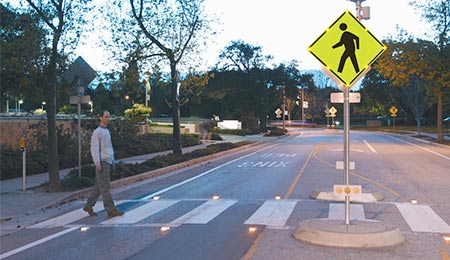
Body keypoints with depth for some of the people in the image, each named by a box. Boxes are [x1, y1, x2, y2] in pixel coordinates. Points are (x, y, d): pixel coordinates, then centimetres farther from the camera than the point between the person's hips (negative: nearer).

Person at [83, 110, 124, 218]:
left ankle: (89, 206, 20)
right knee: (105, 187, -8)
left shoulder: (107, 131, 19)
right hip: (102, 162, -9)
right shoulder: (97, 132, -8)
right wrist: (97, 163, -21)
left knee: (99, 186, 12)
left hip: (108, 162, 9)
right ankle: (111, 209, -8)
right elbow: (94, 148, -15)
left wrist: (112, 160, 20)